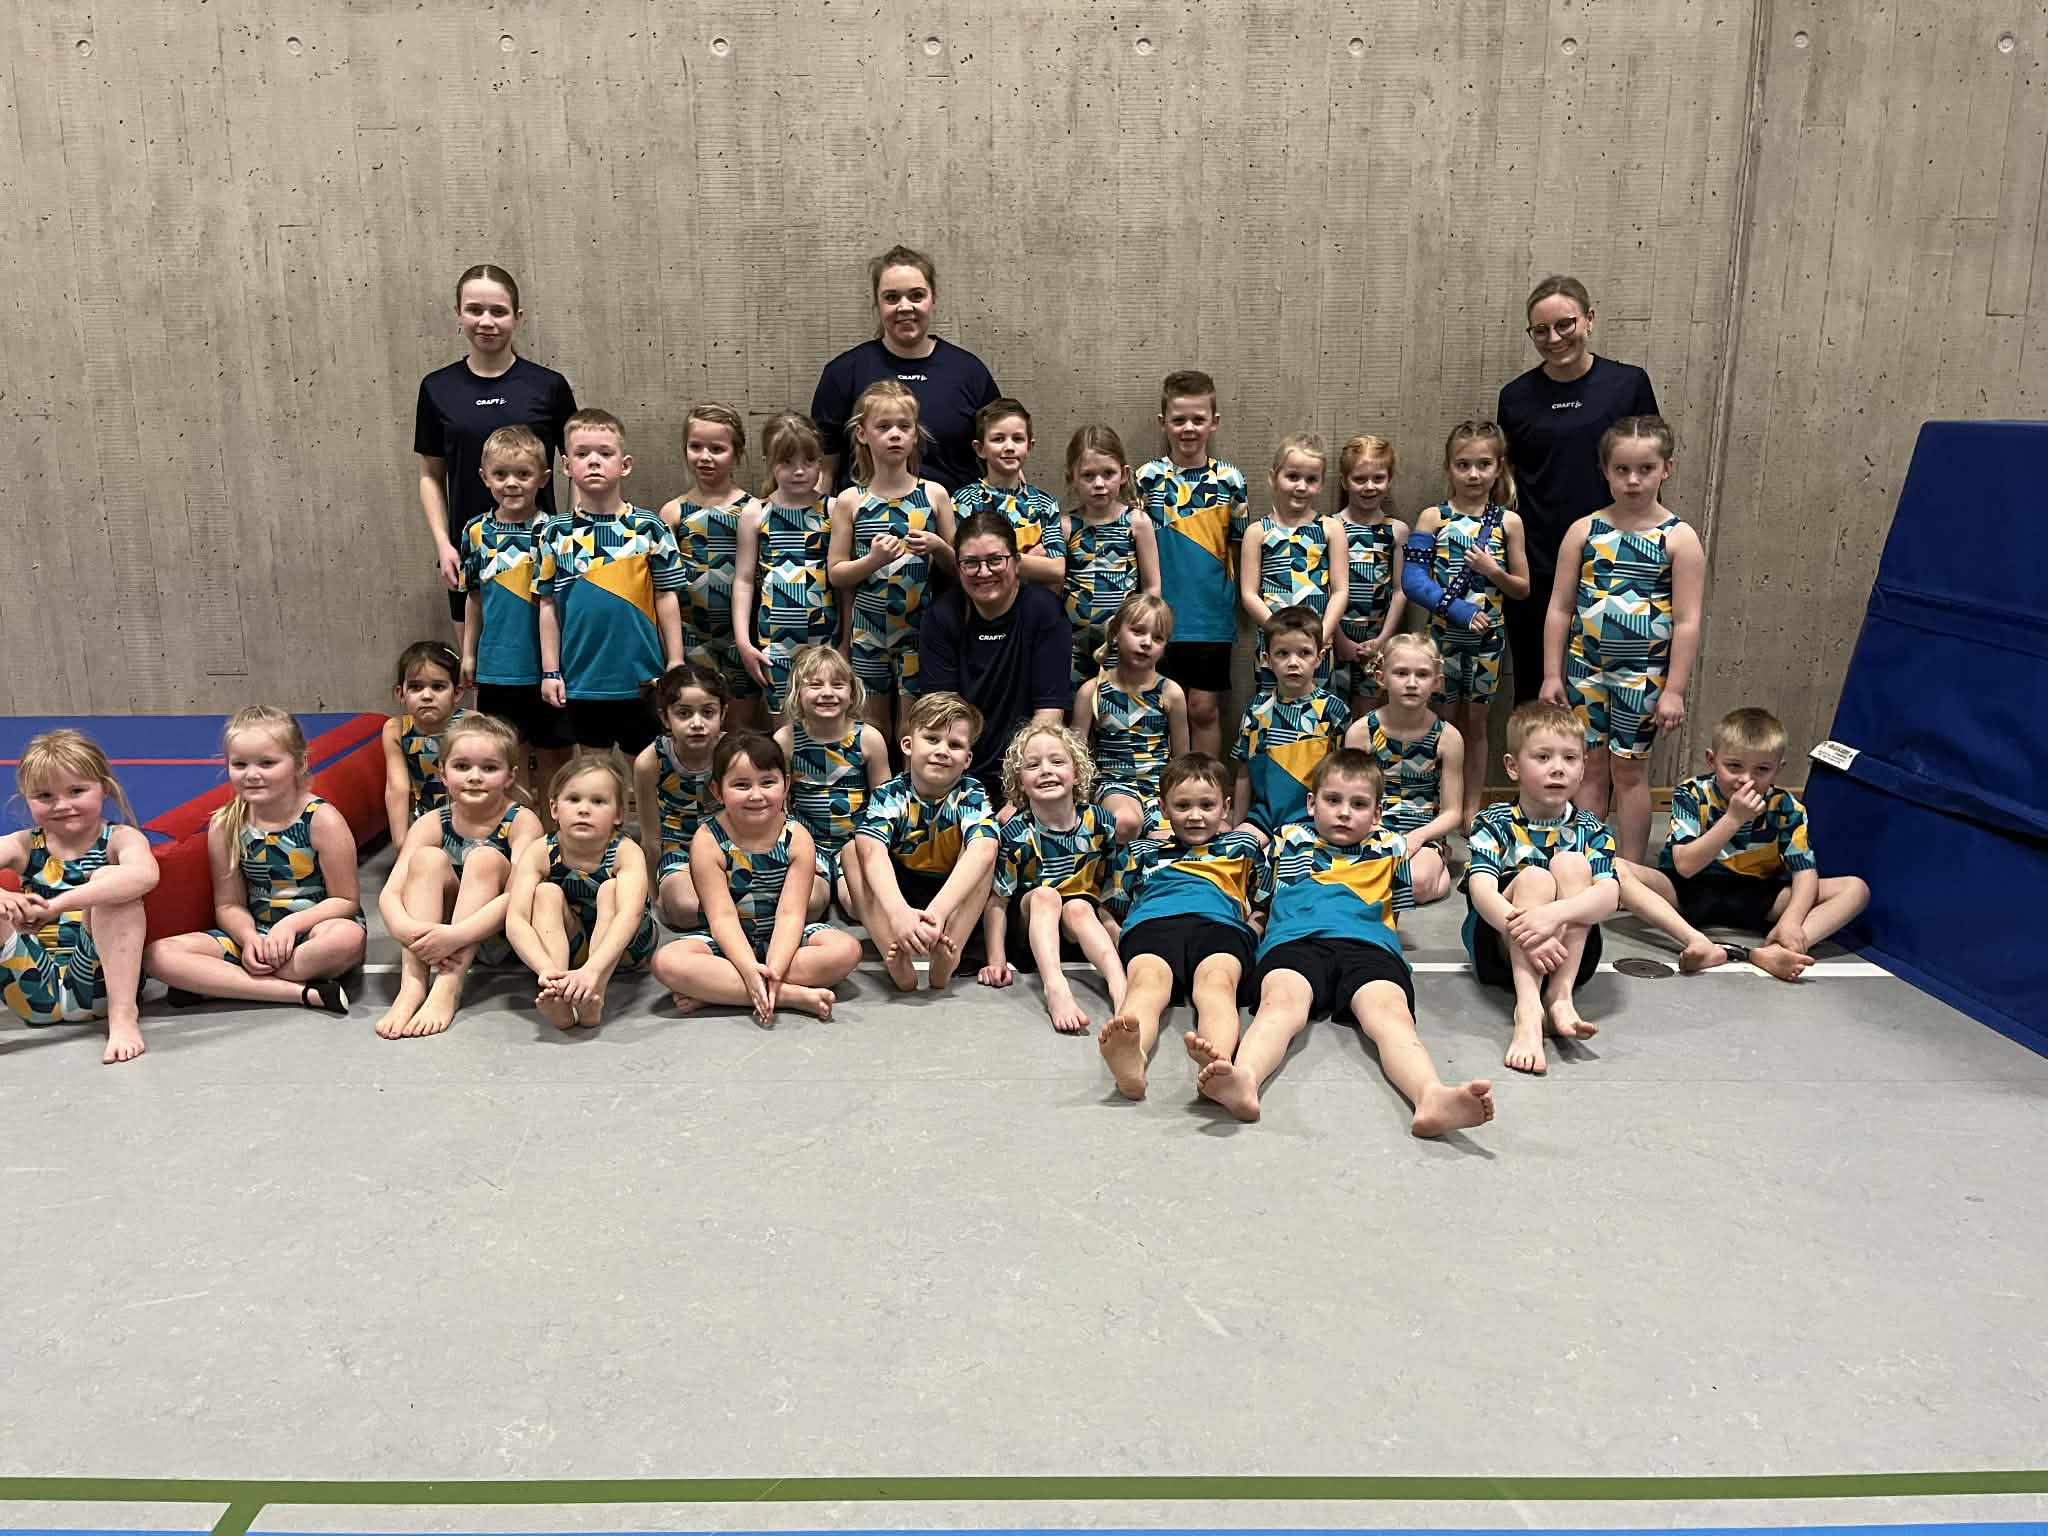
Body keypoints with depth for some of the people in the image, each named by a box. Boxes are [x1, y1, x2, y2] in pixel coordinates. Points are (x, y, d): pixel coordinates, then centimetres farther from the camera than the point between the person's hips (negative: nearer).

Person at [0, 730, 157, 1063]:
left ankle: (123, 1016, -27)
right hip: (33, 992, 3)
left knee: (108, 877, -24)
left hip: (98, 984, -3)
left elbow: (145, 874, -27)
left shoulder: (121, 838, -1)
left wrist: (57, 904, -34)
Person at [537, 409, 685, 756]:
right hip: (581, 679, 2)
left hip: (640, 678, -1)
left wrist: (675, 666, -3)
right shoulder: (556, 532, 1)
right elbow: (548, 605, 4)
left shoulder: (650, 528, -3)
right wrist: (550, 671, 2)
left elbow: (667, 599, -1)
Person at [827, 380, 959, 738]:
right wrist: (873, 560, -18)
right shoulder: (850, 501, -1)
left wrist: (937, 546, -14)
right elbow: (835, 573, -1)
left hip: (919, 627, 0)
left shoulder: (934, 494, 0)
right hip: (868, 629, 0)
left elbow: (958, 566, 6)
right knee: (872, 722, 11)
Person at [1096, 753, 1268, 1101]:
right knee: (1147, 980, -39)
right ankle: (1132, 1059, -72)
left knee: (1217, 981, -39)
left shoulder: (1242, 848, 35)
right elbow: (1112, 906, 32)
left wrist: (1251, 932, 19)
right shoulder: (1140, 851, 35)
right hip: (1151, 924, 0)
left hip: (1220, 922, 0)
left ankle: (1218, 1060, -72)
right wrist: (1119, 943, 16)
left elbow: (1266, 906, 36)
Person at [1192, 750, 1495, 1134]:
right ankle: (1242, 1080, -69)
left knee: (1391, 1013, -35)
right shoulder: (1291, 841, 30)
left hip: (1369, 944, 1)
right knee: (1280, 1004, -38)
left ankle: (1431, 1096, -66)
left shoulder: (1390, 849, 31)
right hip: (1295, 941, -1)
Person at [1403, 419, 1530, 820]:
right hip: (1442, 636, -1)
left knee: (1475, 722, 11)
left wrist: (1493, 571, -16)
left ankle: (1473, 807, 20)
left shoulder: (1508, 521, -1)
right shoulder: (1433, 517, -4)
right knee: (1447, 722, 8)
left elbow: (1522, 588, 4)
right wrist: (1455, 609, -21)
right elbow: (1412, 578, -11)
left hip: (1486, 637, 1)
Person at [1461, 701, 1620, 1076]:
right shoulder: (1494, 824, -3)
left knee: (1571, 864, -19)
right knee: (1533, 878, -28)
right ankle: (1527, 1010, -46)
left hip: (1569, 954, 2)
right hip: (1499, 947, -1)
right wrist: (1524, 929, -42)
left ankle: (1561, 995, -30)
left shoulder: (1591, 832, 2)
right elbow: (1481, 890, -21)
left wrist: (1554, 913, -39)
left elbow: (1609, 896, -18)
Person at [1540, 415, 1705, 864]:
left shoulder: (1679, 539, -6)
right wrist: (1552, 674, 0)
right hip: (1586, 669, 2)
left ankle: (1629, 871, 18)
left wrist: (1675, 690, -9)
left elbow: (1687, 622, -7)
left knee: (1630, 771, 7)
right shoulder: (1584, 531, 0)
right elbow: (1560, 608, 2)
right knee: (1591, 766, 10)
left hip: (1642, 675, -2)